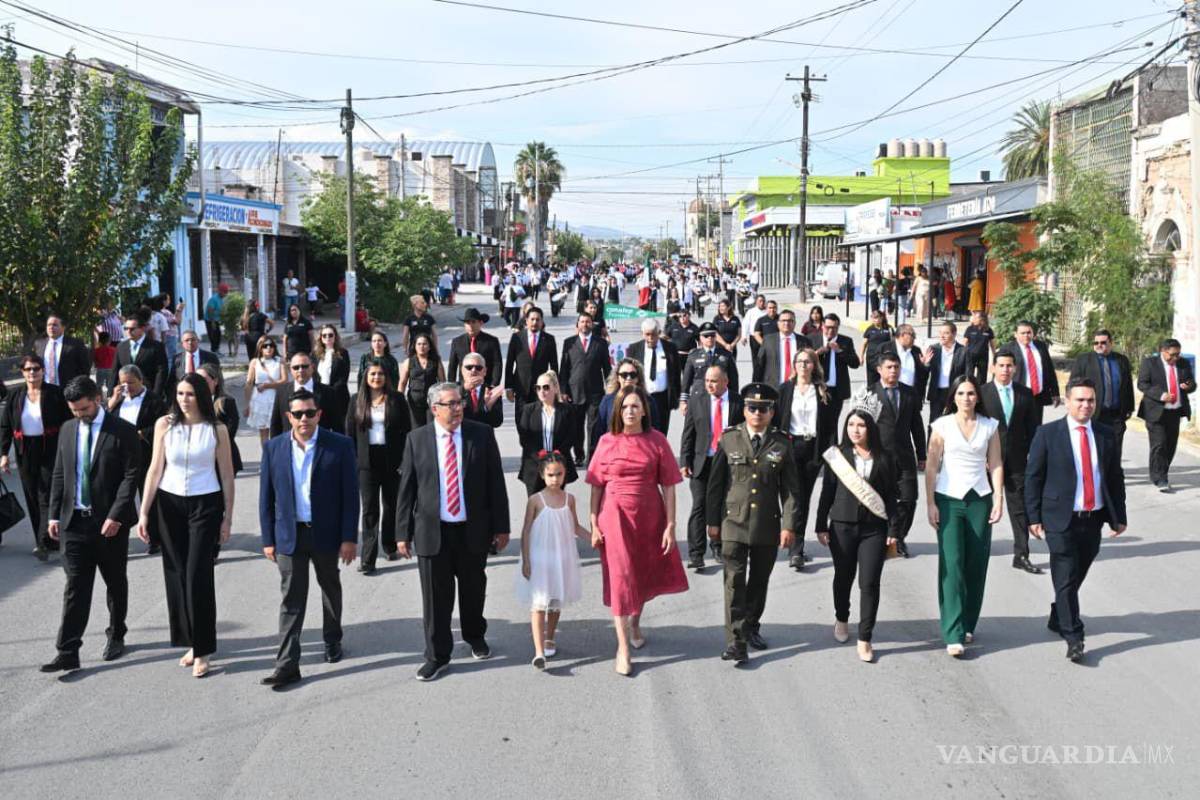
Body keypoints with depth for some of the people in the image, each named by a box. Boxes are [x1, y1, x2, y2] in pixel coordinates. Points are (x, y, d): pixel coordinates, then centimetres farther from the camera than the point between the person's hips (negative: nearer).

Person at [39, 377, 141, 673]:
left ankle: (116, 636, 30)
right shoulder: (68, 429, 8)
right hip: (74, 521, 3)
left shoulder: (122, 431, -8)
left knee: (115, 583, 12)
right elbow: (59, 475, 11)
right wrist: (55, 514, 4)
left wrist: (115, 516, -18)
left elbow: (130, 477, -11)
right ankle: (67, 653, -2)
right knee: (75, 587, -1)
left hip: (110, 522, -3)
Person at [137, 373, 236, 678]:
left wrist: (228, 517, 0)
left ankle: (202, 650, 2)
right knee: (176, 574, 6)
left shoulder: (217, 430, -4)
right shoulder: (164, 425, 1)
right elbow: (155, 470, 2)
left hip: (205, 505, -3)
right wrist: (144, 513, -1)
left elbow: (227, 476, 1)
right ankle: (190, 642, 19)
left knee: (198, 575, -6)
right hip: (170, 504, 3)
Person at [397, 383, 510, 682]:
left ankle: (475, 636, 42)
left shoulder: (482, 435, -3)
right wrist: (403, 532, -2)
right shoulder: (417, 439, -2)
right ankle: (437, 655, 19)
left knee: (473, 589, 17)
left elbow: (495, 482, 0)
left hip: (473, 530, 1)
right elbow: (406, 489, 0)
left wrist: (501, 526, -2)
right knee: (436, 595, 4)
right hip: (432, 531, -1)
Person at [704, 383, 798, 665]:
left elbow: (789, 488, 2)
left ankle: (751, 627, 33)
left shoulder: (781, 444, 1)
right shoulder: (729, 439, 0)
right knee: (735, 581, -7)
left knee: (759, 581, 14)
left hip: (767, 525, 2)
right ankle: (735, 642, -6)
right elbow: (715, 483, 3)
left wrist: (788, 525, -5)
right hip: (734, 523, -2)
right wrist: (712, 521, 1)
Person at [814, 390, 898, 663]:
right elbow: (827, 492, 3)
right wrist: (821, 526, 2)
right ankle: (841, 619, 42)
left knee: (870, 583, -4)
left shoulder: (884, 458, 0)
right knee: (843, 577, 15)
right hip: (842, 527, 1)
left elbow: (891, 495, 4)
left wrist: (893, 530, 1)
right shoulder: (838, 455, 0)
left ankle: (865, 640, 5)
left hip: (874, 529, -1)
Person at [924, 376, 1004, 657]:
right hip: (949, 499, -2)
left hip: (979, 499, 2)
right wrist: (931, 504, -5)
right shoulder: (942, 425, 0)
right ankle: (953, 634, -9)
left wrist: (999, 500, -1)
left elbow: (996, 465, 7)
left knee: (976, 565, 3)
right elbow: (932, 466, 0)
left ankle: (967, 625, 18)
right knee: (952, 564, -8)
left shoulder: (989, 426, 5)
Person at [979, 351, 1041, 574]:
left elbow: (1032, 427, 8)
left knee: (1020, 508, 3)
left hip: (1017, 460, 2)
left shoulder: (1025, 394, 6)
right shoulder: (982, 393, -3)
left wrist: (1032, 455, 1)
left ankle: (1021, 555, 8)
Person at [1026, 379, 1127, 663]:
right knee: (1066, 579, -5)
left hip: (1094, 520, 4)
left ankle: (1058, 619, 34)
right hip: (1061, 521, -4)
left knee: (1077, 576, 13)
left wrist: (1119, 516, 11)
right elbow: (1033, 477, -2)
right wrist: (1034, 517, -6)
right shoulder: (1047, 434, -4)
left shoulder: (1106, 435, 8)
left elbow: (1115, 477, 14)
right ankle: (1073, 638, -1)